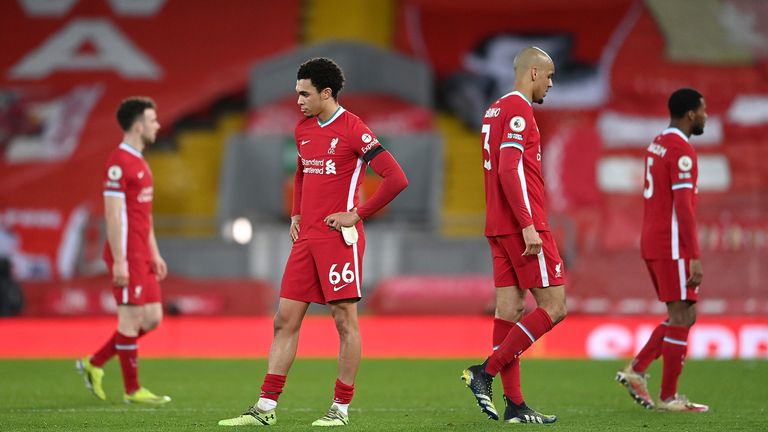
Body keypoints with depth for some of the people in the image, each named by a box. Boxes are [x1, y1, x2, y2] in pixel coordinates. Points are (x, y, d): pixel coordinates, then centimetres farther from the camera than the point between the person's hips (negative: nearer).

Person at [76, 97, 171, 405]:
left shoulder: (139, 162, 17)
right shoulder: (119, 163, -14)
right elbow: (113, 213, -18)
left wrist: (154, 254, 20)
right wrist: (119, 260, -20)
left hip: (142, 256, 10)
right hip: (127, 256, -10)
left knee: (152, 318, 10)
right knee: (131, 317, -4)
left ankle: (94, 364, 18)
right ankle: (132, 390, 4)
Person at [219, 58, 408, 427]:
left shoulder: (353, 130, -10)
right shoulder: (303, 130, 13)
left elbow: (396, 179, -16)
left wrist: (357, 214, -13)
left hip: (338, 238, -8)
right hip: (306, 238, 8)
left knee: (345, 320, -2)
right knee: (285, 320, 5)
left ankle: (341, 409, 4)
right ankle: (266, 408, 6)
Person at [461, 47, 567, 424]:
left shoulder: (495, 110, 19)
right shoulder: (518, 109, -11)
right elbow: (510, 169, -20)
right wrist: (528, 226, -23)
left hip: (499, 228, 10)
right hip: (522, 225, -10)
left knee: (510, 309, 6)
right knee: (554, 307, -6)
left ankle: (514, 404, 4)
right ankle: (487, 371, -10)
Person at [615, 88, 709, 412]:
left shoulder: (658, 144, 15)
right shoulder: (682, 151, -15)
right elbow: (683, 207, -21)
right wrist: (695, 258, -22)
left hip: (653, 243, 9)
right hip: (672, 248, -9)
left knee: (684, 315, 15)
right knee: (681, 316, -3)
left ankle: (636, 371, 9)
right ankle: (668, 397, 1)